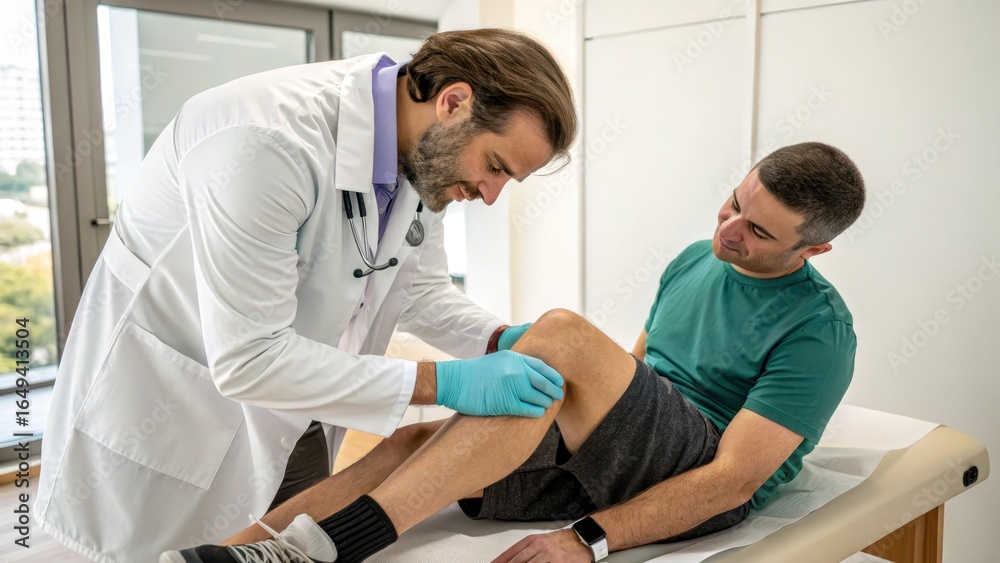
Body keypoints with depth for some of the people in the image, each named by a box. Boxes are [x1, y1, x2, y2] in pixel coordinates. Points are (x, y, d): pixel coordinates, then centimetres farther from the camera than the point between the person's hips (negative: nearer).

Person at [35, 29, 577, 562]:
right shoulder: (266, 140, -33)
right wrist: (444, 384, -33)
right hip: (164, 416, -6)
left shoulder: (423, 153, -8)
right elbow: (246, 359, -33)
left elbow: (419, 287, 5)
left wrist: (499, 340, -14)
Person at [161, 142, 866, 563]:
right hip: (619, 457, 7)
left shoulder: (818, 331, -8)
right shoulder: (695, 260, 15)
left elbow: (734, 477, -17)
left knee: (562, 333, -33)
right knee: (417, 441, -19)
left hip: (700, 486, -7)